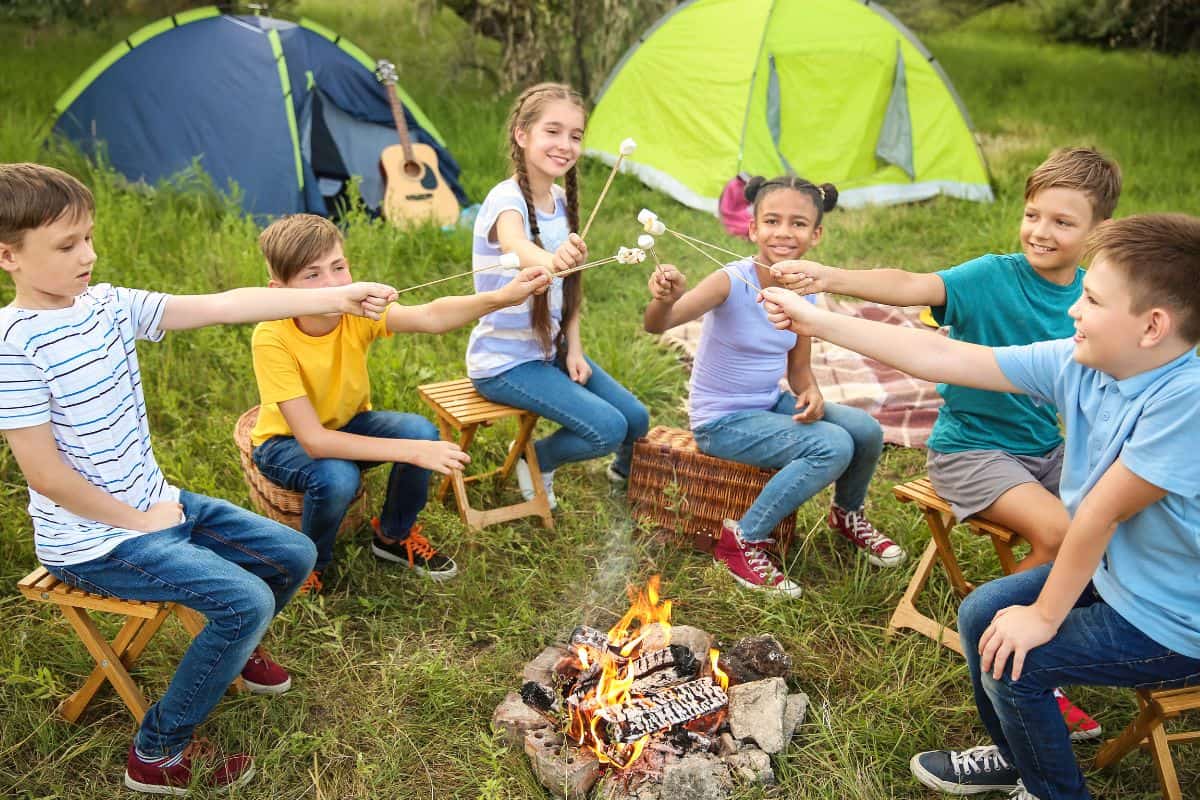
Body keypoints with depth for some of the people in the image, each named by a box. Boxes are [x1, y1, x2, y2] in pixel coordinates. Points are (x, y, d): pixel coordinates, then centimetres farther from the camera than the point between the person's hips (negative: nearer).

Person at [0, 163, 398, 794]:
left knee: (293, 555, 7)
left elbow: (224, 306, -7)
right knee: (248, 600, -20)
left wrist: (336, 298, -13)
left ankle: (233, 648, 39)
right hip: (93, 540, -8)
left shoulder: (107, 304, -1)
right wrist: (137, 521, -12)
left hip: (156, 503, 8)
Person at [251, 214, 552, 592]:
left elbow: (430, 317, -44)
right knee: (336, 477, -35)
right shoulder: (272, 339, -32)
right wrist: (412, 452, -41)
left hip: (346, 423, 4)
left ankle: (394, 536, 4)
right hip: (286, 440, -4)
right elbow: (314, 441, -36)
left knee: (421, 430, -23)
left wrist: (500, 297, -62)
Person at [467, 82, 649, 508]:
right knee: (608, 429, -19)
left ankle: (625, 471, 37)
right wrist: (551, 260, -69)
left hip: (551, 350, 7)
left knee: (637, 419, 4)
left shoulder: (561, 198, 3)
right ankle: (536, 462, 8)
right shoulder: (507, 200, -21)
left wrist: (573, 349, 0)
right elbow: (516, 246, -46)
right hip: (504, 362, -7)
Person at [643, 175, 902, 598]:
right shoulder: (732, 282, -22)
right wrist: (665, 298, -57)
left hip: (771, 404, 6)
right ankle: (744, 540, -8)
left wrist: (811, 393, -13)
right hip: (723, 422, -6)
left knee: (866, 430, -8)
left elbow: (798, 367, 8)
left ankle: (848, 513, 25)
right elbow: (657, 325, -35)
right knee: (832, 446, -23)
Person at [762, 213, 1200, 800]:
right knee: (981, 615, 8)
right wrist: (816, 322, -11)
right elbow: (942, 358, -11)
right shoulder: (1078, 364, -12)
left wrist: (1044, 616, -18)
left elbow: (1100, 513, -28)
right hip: (1114, 575, 7)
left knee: (1012, 655, -12)